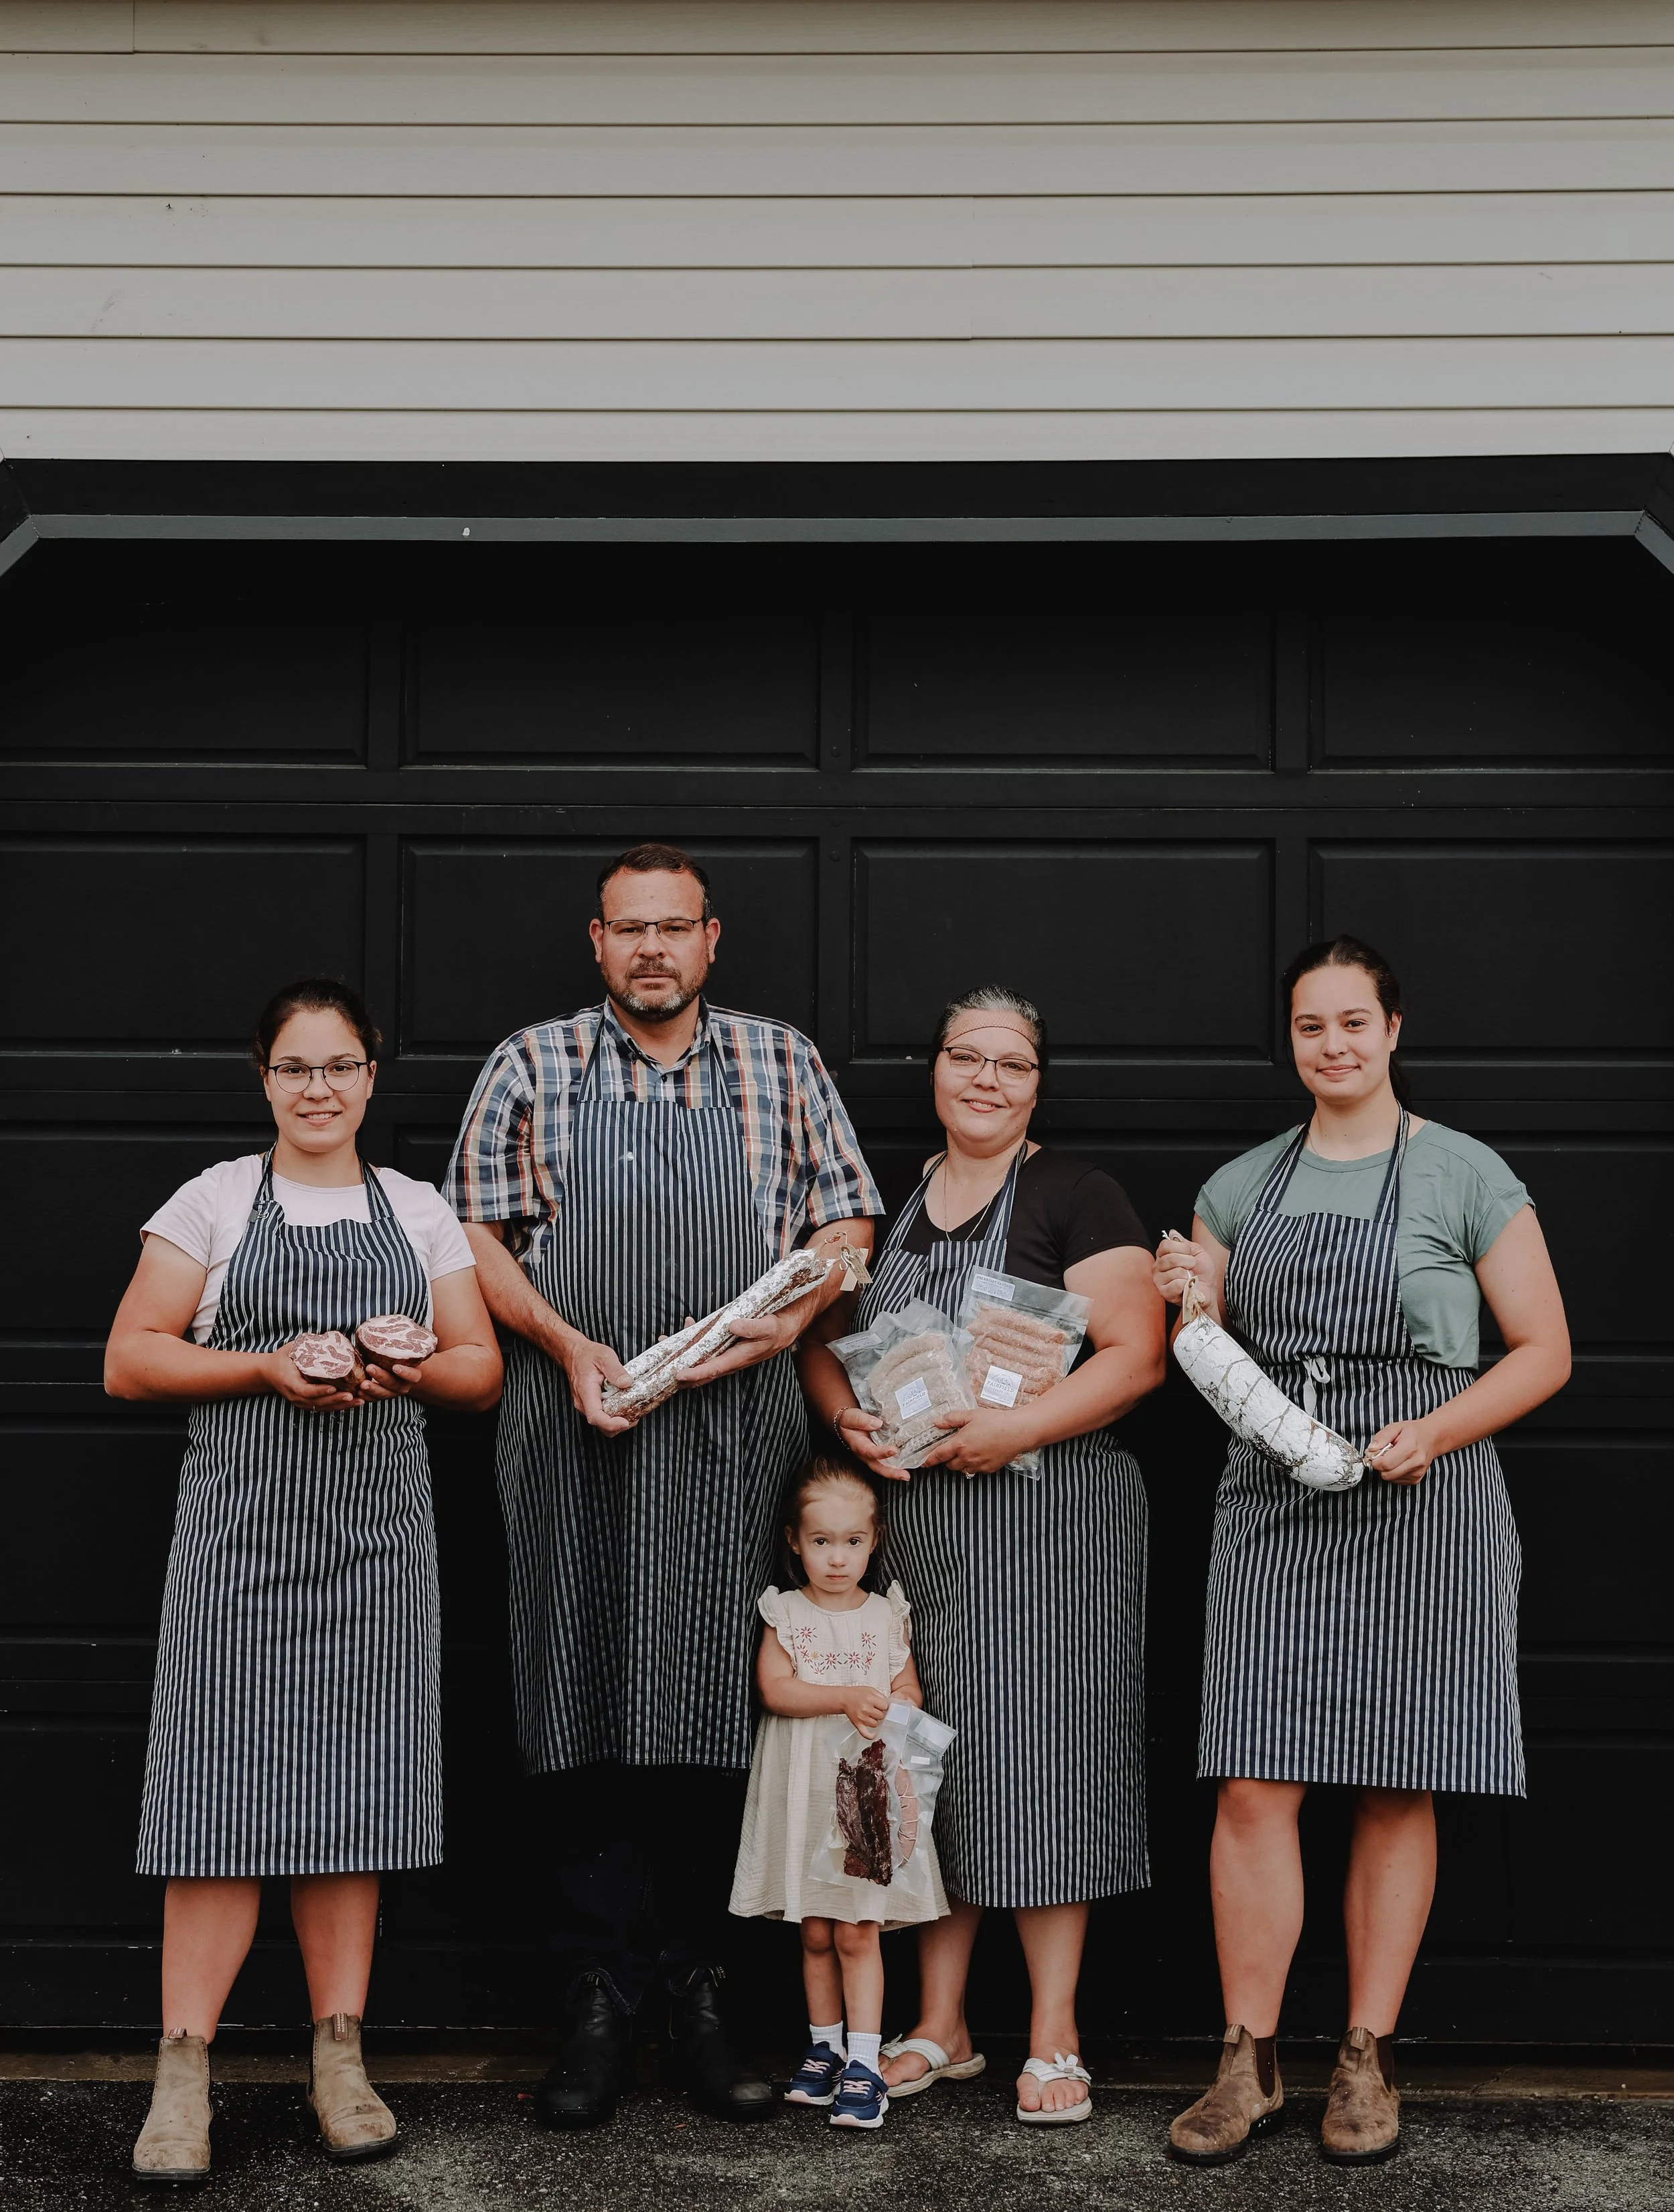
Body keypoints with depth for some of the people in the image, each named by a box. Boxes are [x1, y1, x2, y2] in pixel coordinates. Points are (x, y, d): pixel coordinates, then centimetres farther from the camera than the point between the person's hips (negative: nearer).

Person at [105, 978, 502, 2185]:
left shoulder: (418, 1210, 14)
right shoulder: (215, 1200, 8)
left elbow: (482, 1371, 14)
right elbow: (130, 1361, 2)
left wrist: (411, 1369, -8)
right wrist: (271, 1367, -11)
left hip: (377, 1533, 2)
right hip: (241, 1525, -2)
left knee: (354, 1788, 2)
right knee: (224, 1782, -8)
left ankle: (341, 2055, 10)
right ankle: (184, 2072, -5)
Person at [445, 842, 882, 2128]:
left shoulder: (780, 1065, 12)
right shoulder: (534, 1067, 9)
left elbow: (848, 1221, 13)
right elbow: (475, 1230, 6)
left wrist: (790, 1320, -5)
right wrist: (568, 1344, -8)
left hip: (736, 1433, 1)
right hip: (576, 1437, 0)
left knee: (720, 1710, 0)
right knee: (587, 1710, 0)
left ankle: (701, 2001, 10)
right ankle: (599, 2009, 7)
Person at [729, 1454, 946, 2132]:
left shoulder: (885, 1615, 6)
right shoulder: (785, 1613, 3)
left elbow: (910, 1690, 6)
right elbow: (774, 1688, -9)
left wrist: (885, 1714, -15)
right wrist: (846, 1698, -20)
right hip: (804, 1791, 1)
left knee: (858, 1930, -5)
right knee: (815, 1932, 8)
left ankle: (864, 2064, -3)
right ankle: (824, 2047, 22)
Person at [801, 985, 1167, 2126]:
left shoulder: (1075, 1194, -3)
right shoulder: (892, 1199, 13)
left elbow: (1136, 1356, -10)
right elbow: (823, 1338, 18)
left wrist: (1020, 1426, -22)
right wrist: (849, 1415, -3)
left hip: (1049, 1509, -5)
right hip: (912, 1518, 5)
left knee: (1039, 1755, -3)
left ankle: (1055, 2038, 6)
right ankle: (941, 2028, 19)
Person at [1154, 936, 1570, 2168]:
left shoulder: (1464, 1175, 0)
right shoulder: (1242, 1186, 13)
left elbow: (1545, 1352, 0)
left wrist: (1435, 1431, -15)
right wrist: (1194, 1305, -2)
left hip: (1419, 1509, -3)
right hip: (1273, 1504, 3)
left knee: (1397, 1793, 3)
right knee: (1252, 1789, -3)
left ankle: (1369, 2062, 13)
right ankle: (1250, 2065, 6)